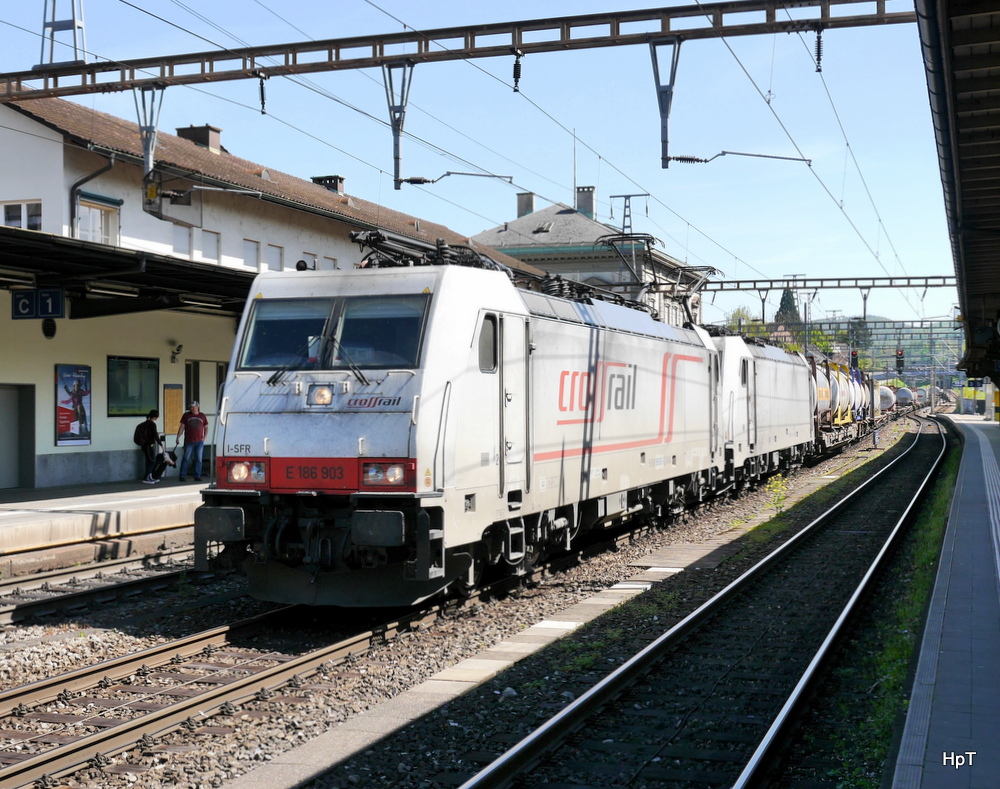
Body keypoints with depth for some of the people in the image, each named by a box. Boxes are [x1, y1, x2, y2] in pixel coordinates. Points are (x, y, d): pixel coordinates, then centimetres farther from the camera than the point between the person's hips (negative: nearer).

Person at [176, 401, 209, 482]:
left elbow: (206, 427, 15)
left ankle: (197, 476, 9)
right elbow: (182, 427, 3)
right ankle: (181, 476, 4)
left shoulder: (202, 416, 8)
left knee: (198, 459, 4)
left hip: (199, 442, 2)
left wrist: (204, 437, 2)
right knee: (186, 459, -1)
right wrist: (178, 437, -5)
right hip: (189, 441, -2)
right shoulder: (186, 415, 4)